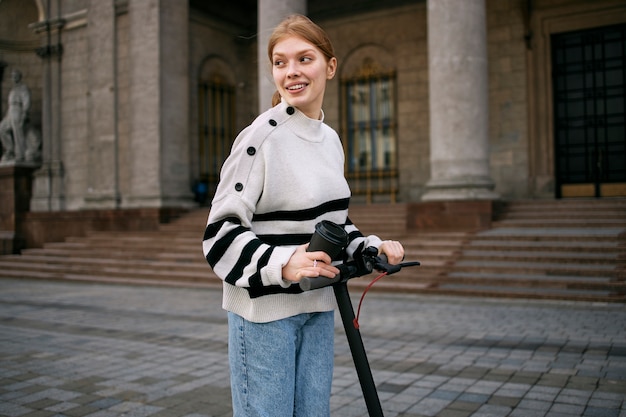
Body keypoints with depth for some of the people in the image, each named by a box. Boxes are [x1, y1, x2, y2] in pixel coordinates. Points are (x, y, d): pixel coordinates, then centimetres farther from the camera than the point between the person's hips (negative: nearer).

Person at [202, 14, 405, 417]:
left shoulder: (331, 139, 8)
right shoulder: (262, 135, -16)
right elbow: (221, 230, -17)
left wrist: (372, 247, 2)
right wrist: (282, 264, -31)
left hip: (319, 308, 7)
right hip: (264, 310, -7)